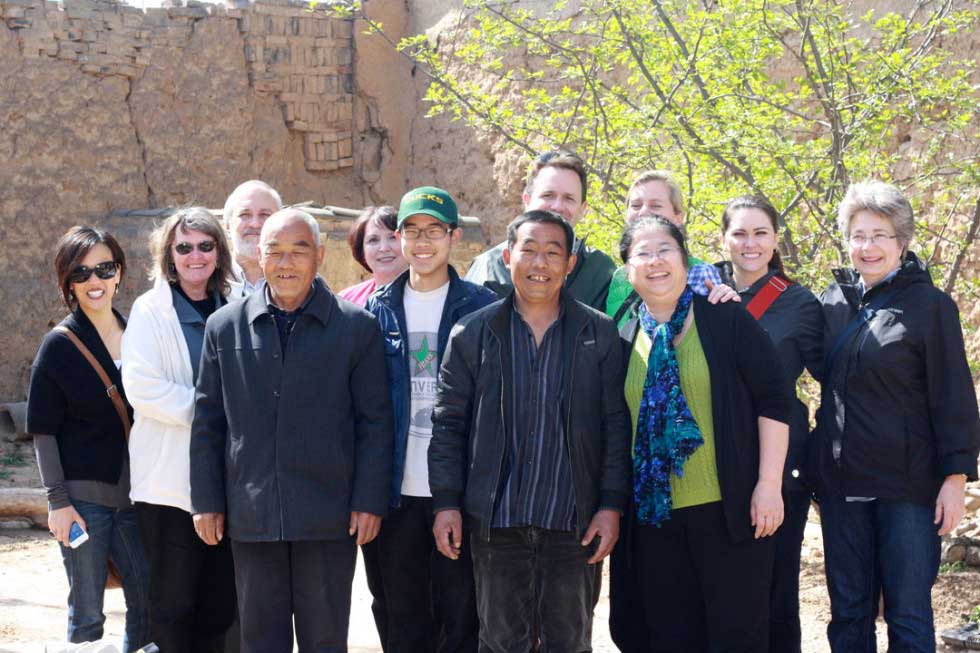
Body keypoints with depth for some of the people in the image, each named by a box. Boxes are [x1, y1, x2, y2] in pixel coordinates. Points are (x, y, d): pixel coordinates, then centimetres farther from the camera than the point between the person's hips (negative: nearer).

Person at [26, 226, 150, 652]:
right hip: (83, 497, -4)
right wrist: (58, 501, -10)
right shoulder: (59, 345, -4)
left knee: (148, 604, 3)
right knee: (86, 614, 0)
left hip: (130, 494, 4)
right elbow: (42, 429, -4)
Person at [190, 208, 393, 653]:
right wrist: (206, 501, 4)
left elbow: (375, 422, 0)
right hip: (251, 516, 2)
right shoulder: (224, 327, 6)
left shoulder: (357, 326, 0)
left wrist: (369, 501, -5)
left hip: (329, 519, -2)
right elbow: (207, 424, 8)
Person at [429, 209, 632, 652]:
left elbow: (616, 427, 2)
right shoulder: (472, 334, 5)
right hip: (496, 522, 0)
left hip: (574, 522, 0)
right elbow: (448, 424, 5)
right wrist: (446, 502, -2)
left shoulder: (599, 334, 4)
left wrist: (612, 505, -4)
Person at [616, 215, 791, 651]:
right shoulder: (625, 339, 10)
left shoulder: (725, 320, -3)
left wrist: (769, 484, -10)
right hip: (654, 517, 4)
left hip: (730, 511, -4)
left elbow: (773, 398, -5)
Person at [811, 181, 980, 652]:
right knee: (848, 612, 10)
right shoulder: (834, 300, 8)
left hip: (906, 482, -4)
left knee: (908, 613, 0)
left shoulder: (930, 305, -5)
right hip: (842, 482, 4)